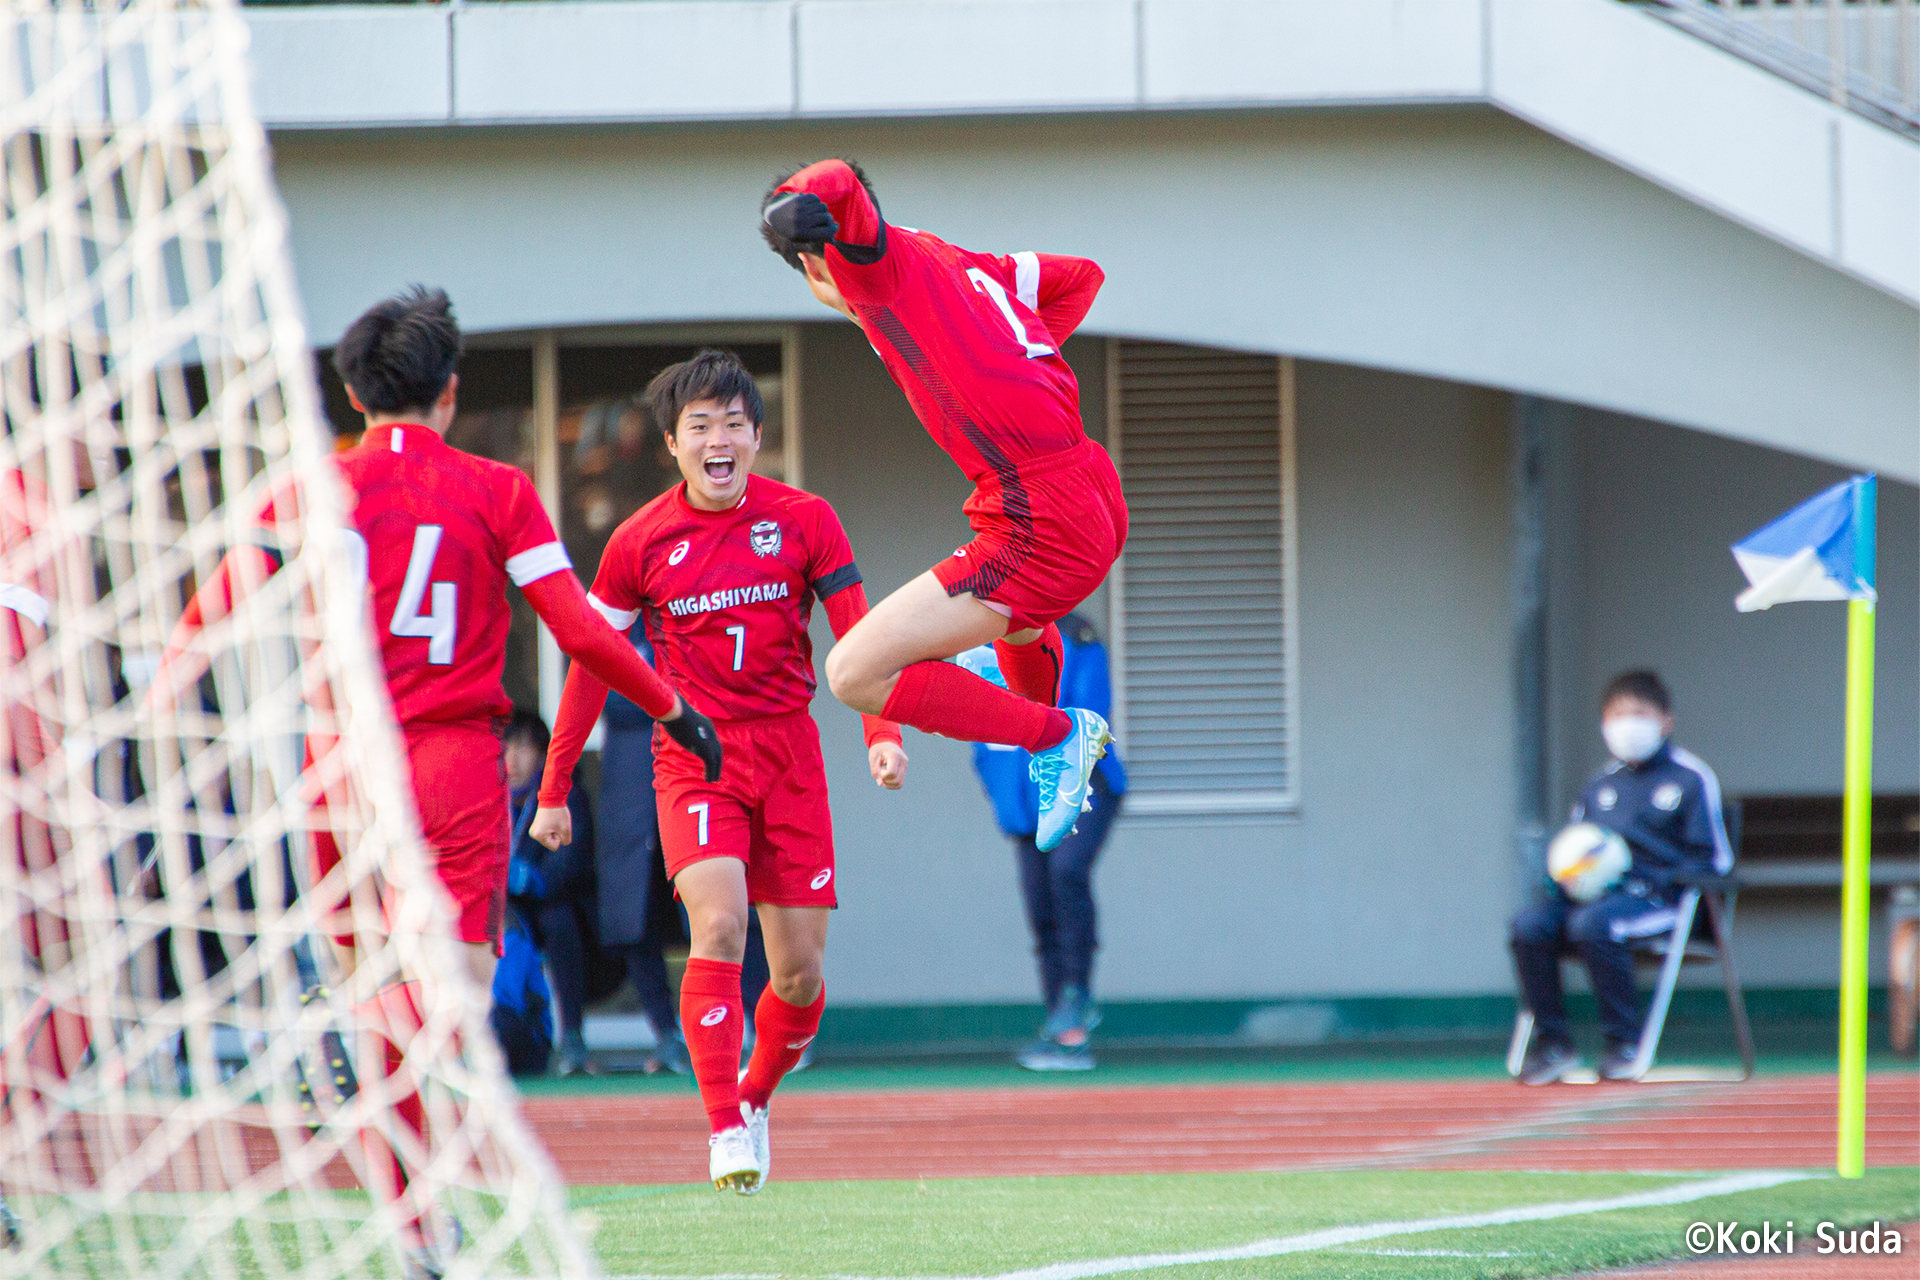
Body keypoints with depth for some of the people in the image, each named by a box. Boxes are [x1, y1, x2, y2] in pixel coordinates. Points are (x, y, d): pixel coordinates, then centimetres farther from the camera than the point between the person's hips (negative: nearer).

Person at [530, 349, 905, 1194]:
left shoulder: (803, 521, 0)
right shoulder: (641, 541, -1)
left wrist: (882, 734, -16)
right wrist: (553, 791, 8)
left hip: (788, 752, 2)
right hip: (693, 753, -2)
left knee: (801, 970, 1)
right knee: (718, 924, -24)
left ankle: (756, 1095, 30)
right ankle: (725, 1132, -23)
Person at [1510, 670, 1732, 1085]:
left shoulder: (1692, 779, 3)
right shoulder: (1599, 785, 21)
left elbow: (1713, 860, -2)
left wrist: (1658, 879, -16)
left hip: (1654, 895, -6)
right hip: (1595, 891, 6)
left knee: (1592, 924, -37)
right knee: (1529, 926, -22)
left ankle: (1626, 1041, -25)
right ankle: (1552, 1041, -13)